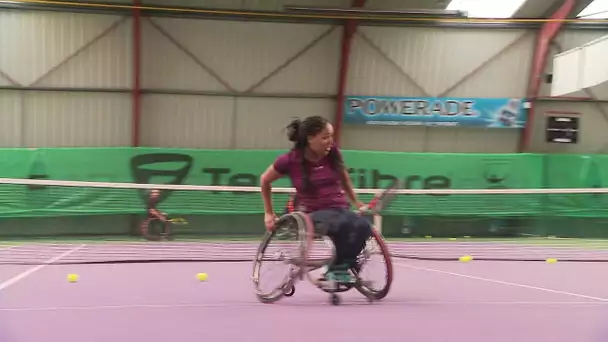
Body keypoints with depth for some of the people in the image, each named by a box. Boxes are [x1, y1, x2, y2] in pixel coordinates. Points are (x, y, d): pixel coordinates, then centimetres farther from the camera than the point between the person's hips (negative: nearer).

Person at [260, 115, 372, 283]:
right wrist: (269, 213, 12)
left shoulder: (333, 153, -1)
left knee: (363, 226, -31)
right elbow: (265, 180, 9)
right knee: (342, 224, -37)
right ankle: (339, 267, -12)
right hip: (313, 212, -4)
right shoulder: (290, 160, -9)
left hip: (340, 209, 4)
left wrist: (356, 203, 24)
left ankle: (343, 266, -6)